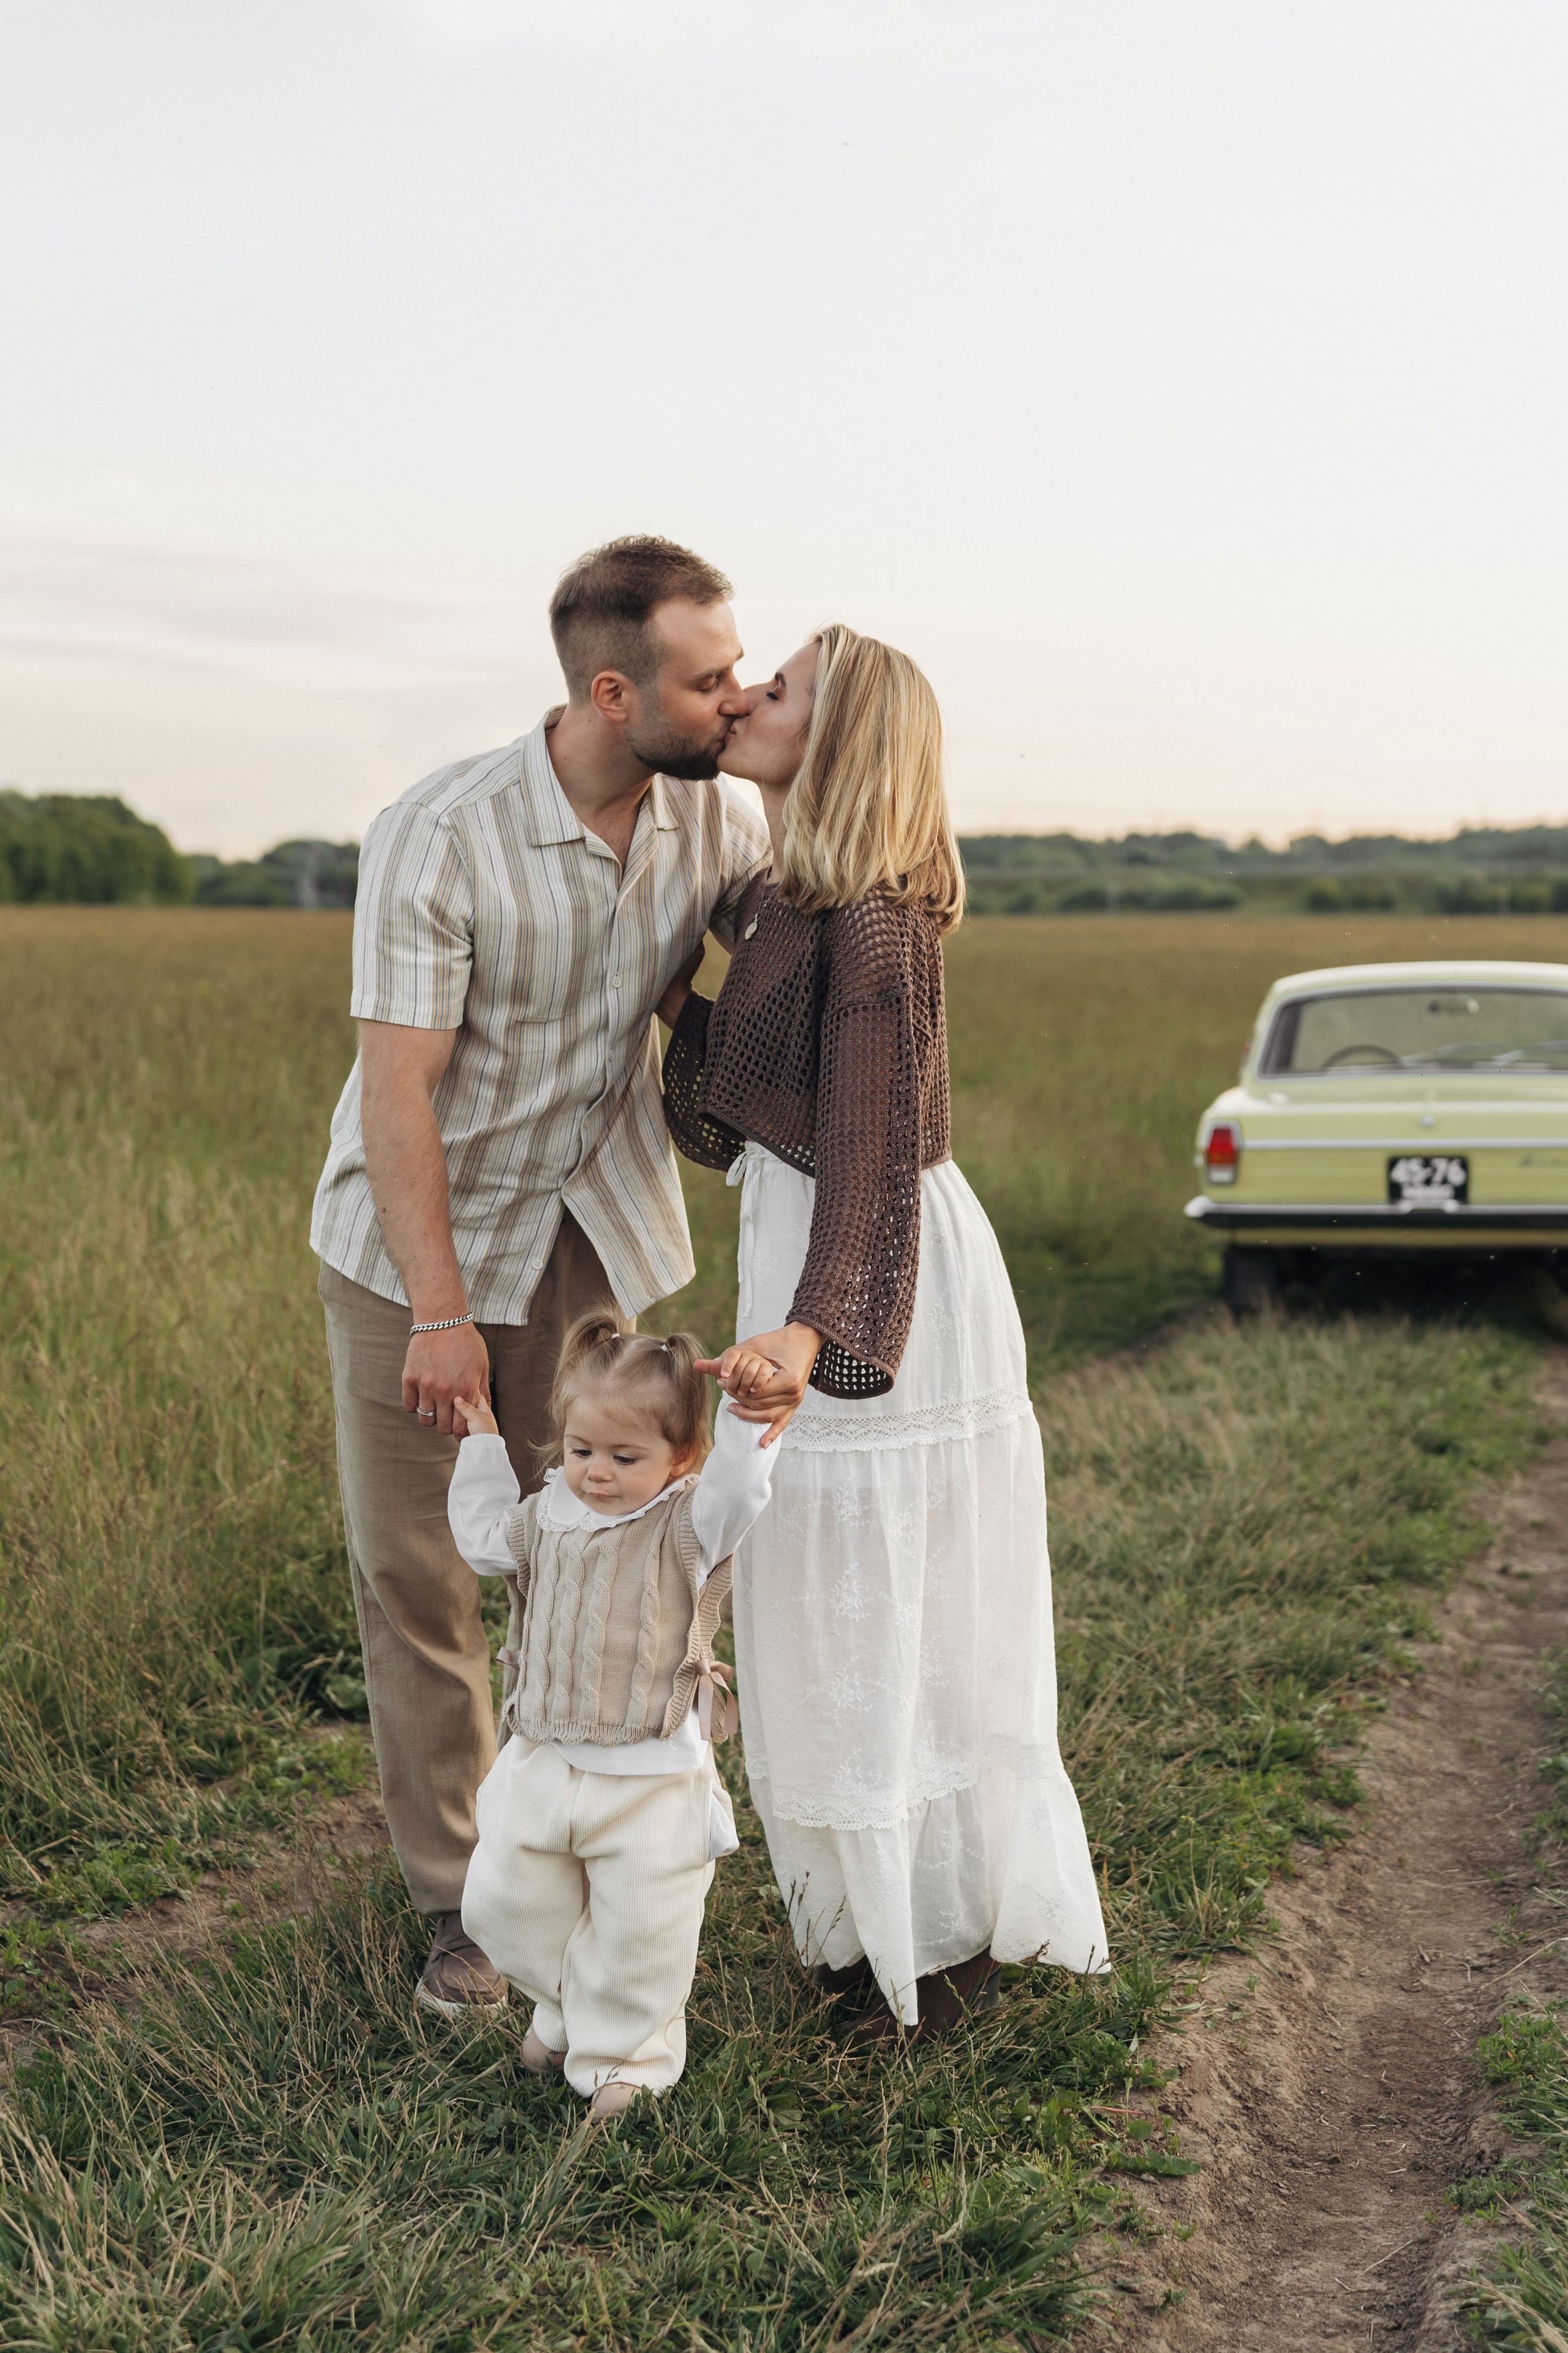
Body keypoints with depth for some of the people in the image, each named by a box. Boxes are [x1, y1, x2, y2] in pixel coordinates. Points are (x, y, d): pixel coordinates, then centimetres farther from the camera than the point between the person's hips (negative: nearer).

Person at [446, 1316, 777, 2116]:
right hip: (544, 1763, 5)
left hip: (652, 1779, -5)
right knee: (505, 1901, 14)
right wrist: (482, 1443, 19)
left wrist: (745, 1419, -44)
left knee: (640, 1928, 4)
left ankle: (625, 2055, 27)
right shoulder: (548, 1518, 4)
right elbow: (484, 1539, 21)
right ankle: (565, 2010, 40)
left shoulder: (683, 1528, -12)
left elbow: (736, 1496, -32)